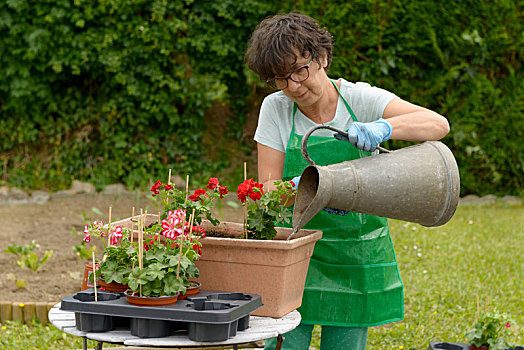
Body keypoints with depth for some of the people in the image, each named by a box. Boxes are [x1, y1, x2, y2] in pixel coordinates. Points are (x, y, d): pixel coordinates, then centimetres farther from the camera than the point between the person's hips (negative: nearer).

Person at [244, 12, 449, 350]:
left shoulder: (359, 99, -7)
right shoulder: (275, 108, -4)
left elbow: (439, 124, -17)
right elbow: (267, 191, -6)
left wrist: (384, 127, -36)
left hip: (358, 258, 0)